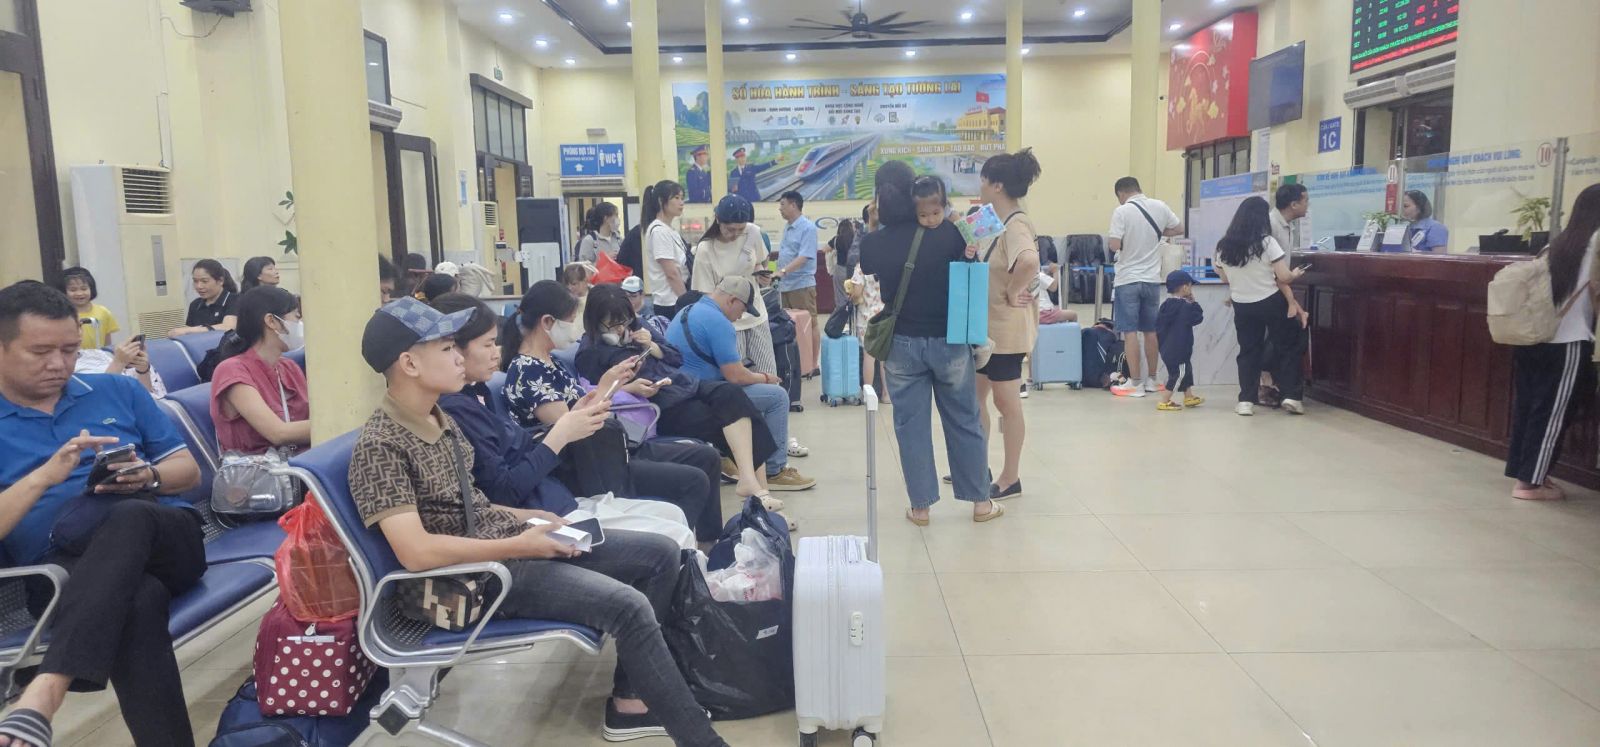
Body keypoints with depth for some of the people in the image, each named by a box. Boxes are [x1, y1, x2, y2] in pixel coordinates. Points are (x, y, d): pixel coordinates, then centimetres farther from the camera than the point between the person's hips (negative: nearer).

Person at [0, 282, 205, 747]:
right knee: (138, 600, -39)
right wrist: (44, 476, -15)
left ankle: (43, 695, -47)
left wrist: (148, 477, -6)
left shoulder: (118, 391, 19)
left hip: (168, 541, 2)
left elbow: (189, 471, 17)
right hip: (61, 567, -2)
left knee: (128, 517, -38)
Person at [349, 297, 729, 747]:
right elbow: (416, 552, -25)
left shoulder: (440, 419, 9)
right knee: (628, 606, -26)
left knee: (661, 553, 3)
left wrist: (528, 520, 3)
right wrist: (519, 545, -21)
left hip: (505, 540, 9)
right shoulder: (379, 444, -18)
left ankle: (631, 700, 9)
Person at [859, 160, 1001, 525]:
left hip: (901, 344, 1)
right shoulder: (947, 232, -11)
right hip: (948, 340, 0)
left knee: (911, 424, 10)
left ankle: (920, 506, 16)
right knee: (964, 421, 12)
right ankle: (980, 502, 22)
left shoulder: (871, 244, -8)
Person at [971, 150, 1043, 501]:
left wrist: (1013, 294, -27)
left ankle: (1011, 478, 15)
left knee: (1006, 402, 2)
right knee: (975, 395, 16)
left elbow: (1029, 261, -40)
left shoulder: (1016, 225, -20)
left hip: (1006, 328, -10)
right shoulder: (1002, 223, 10)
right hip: (987, 325, 10)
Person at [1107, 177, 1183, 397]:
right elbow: (1179, 228, 14)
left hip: (1128, 279, -5)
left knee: (1130, 332, 0)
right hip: (1152, 279, 5)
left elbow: (1114, 245, -17)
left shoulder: (1121, 211, -12)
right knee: (1151, 331, 14)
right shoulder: (1159, 207, 2)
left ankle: (1135, 383, 0)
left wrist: (1127, 241, 4)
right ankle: (1151, 379, 23)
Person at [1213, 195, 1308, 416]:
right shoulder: (1267, 243, -15)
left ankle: (1246, 400, 7)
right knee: (1286, 347, 12)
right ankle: (1291, 396, 9)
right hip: (1271, 303, -3)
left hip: (1242, 306, 3)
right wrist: (1296, 274, 6)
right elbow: (1283, 278, -15)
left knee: (1248, 351, 12)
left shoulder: (1224, 246, -2)